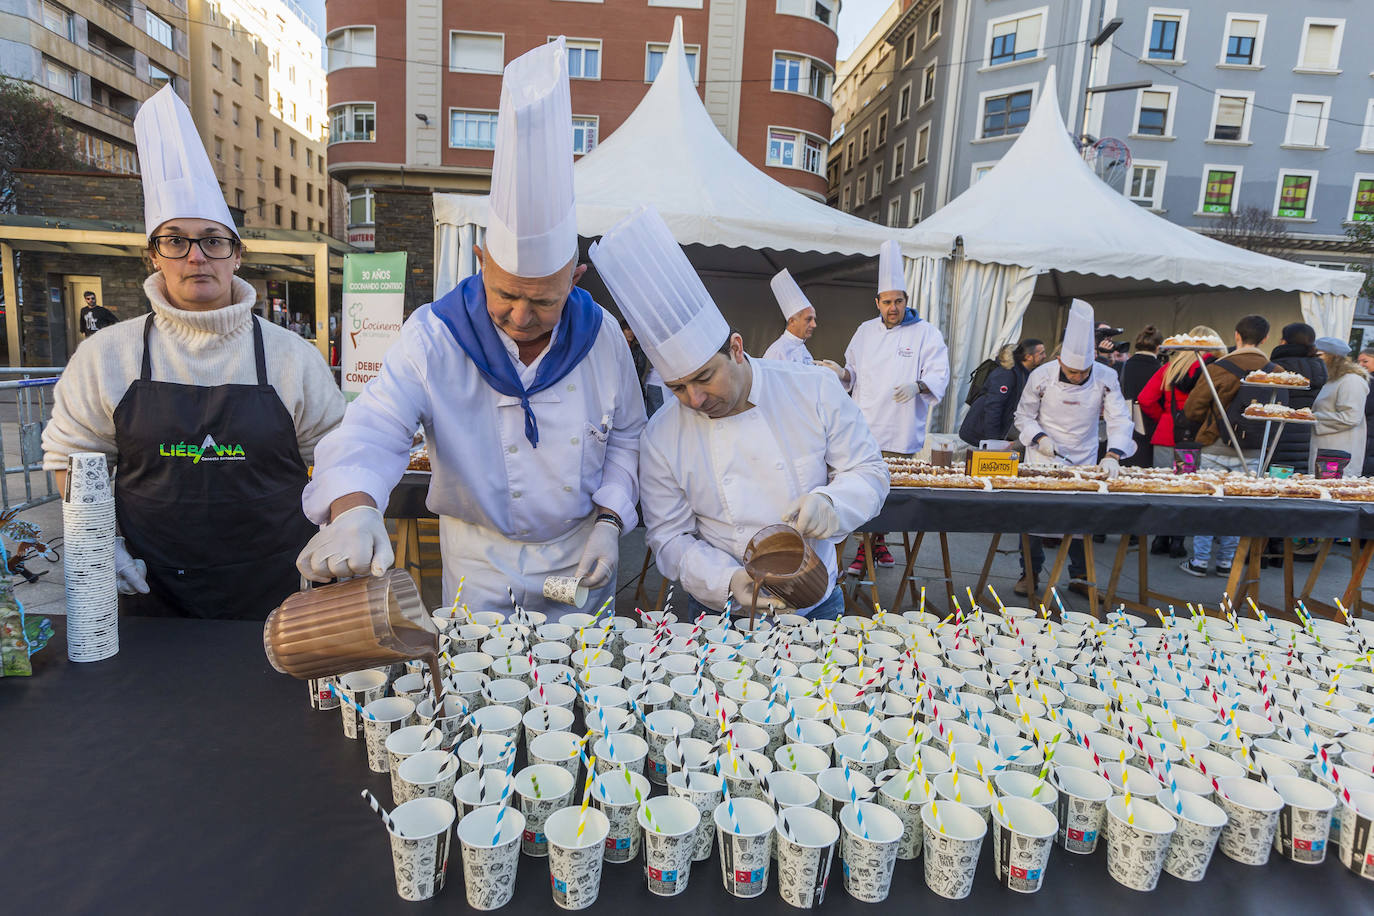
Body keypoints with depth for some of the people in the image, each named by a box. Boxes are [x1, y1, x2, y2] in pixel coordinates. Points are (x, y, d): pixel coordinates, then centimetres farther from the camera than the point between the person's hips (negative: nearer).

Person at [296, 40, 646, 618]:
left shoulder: (600, 336, -10)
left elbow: (624, 435, 2)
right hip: (480, 561, -1)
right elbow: (374, 430, -25)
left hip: (579, 551, 2)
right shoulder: (433, 338, -18)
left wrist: (609, 519, -9)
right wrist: (353, 507, -46)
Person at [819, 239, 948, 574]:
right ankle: (875, 542, 12)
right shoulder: (865, 331, 13)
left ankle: (872, 543, 23)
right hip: (863, 429, 2)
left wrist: (918, 386, -24)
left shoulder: (926, 333, 2)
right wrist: (843, 373, -3)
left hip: (900, 433, -2)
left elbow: (939, 376, -3)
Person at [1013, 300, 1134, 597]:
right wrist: (1040, 438, -19)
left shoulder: (1106, 378, -10)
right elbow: (1023, 416, -1)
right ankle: (1030, 572, 14)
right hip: (1044, 460, -1)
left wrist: (1113, 454, -27)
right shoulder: (1042, 376, -13)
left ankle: (1080, 575, 21)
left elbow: (1120, 420, -11)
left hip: (1085, 462, 1)